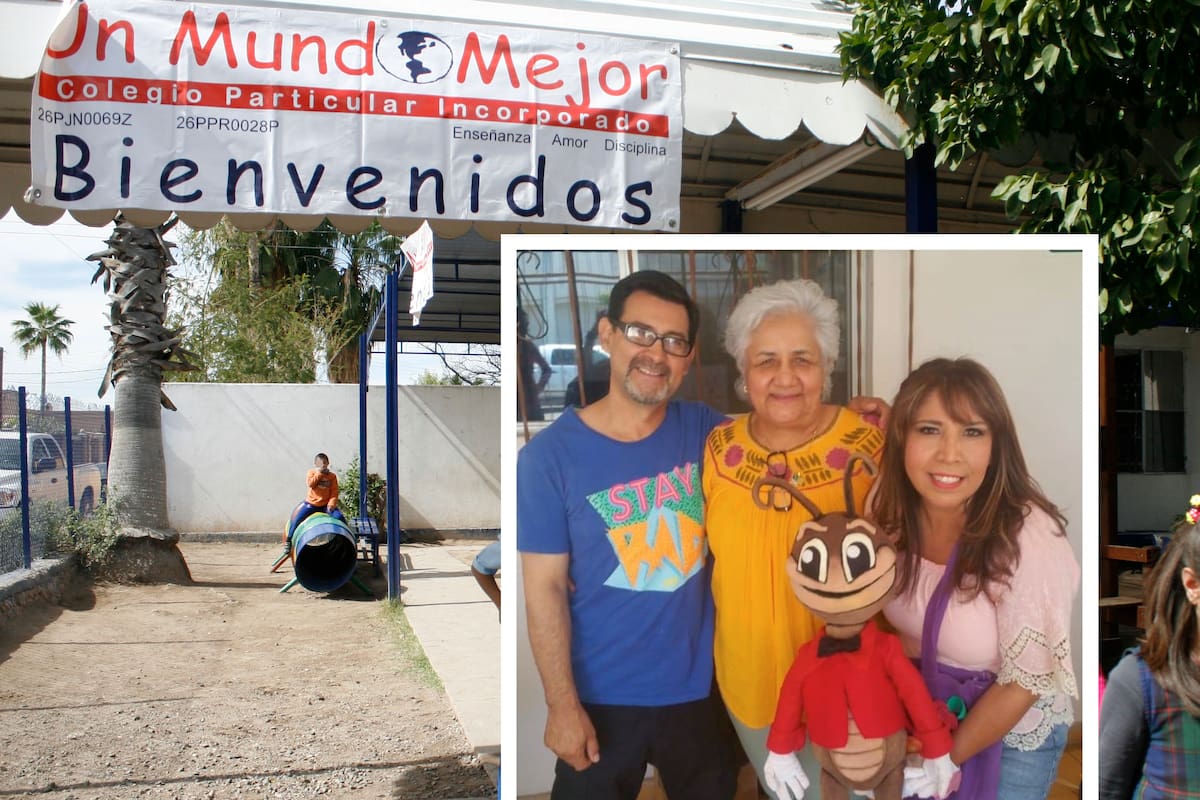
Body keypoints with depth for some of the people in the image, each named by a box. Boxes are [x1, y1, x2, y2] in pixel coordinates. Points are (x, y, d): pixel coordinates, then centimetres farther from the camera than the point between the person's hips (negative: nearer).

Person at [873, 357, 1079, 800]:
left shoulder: (1030, 539, -31)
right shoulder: (893, 510, -17)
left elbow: (1024, 682, -21)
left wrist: (947, 757, -12)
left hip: (1012, 738, -4)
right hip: (921, 712, 4)